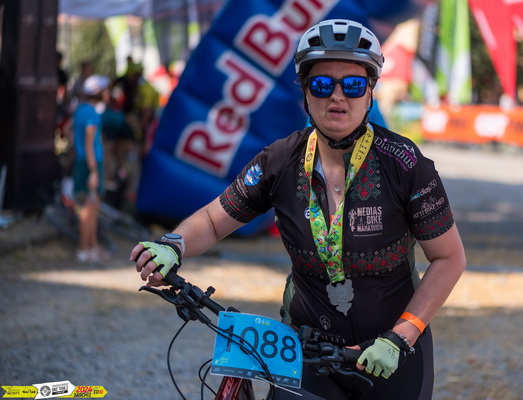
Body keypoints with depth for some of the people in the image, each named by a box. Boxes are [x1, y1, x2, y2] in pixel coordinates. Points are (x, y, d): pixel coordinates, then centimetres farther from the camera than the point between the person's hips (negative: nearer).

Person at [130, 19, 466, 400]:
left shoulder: (404, 164, -15)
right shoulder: (281, 162, -8)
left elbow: (449, 258, -10)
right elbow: (213, 220, 2)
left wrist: (400, 337, -18)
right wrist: (173, 247, -19)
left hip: (389, 354, -1)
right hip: (308, 341, 1)